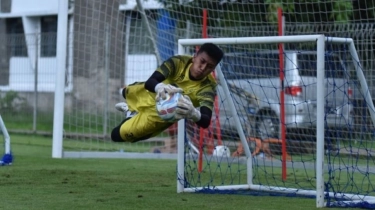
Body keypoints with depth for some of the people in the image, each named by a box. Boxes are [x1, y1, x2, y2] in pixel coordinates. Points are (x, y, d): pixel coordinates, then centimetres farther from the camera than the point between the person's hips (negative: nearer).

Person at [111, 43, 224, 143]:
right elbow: (149, 82, -45)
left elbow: (206, 121, -52)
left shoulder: (207, 87, -38)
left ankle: (131, 115, 34)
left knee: (117, 135, 3)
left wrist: (194, 113, -77)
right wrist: (160, 87, -71)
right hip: (151, 95, 2)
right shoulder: (179, 62, -33)